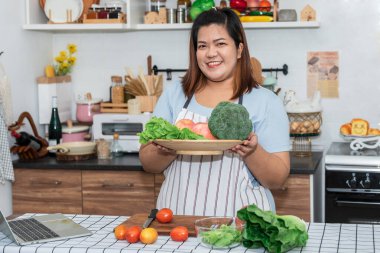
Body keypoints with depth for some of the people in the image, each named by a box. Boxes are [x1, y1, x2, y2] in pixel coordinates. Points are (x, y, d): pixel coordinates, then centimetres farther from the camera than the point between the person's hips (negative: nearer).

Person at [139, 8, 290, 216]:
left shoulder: (266, 102, 2)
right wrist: (167, 149, -11)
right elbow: (148, 164, 9)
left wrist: (252, 152, -18)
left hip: (238, 222, -2)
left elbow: (277, 180, 0)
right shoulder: (173, 95, 10)